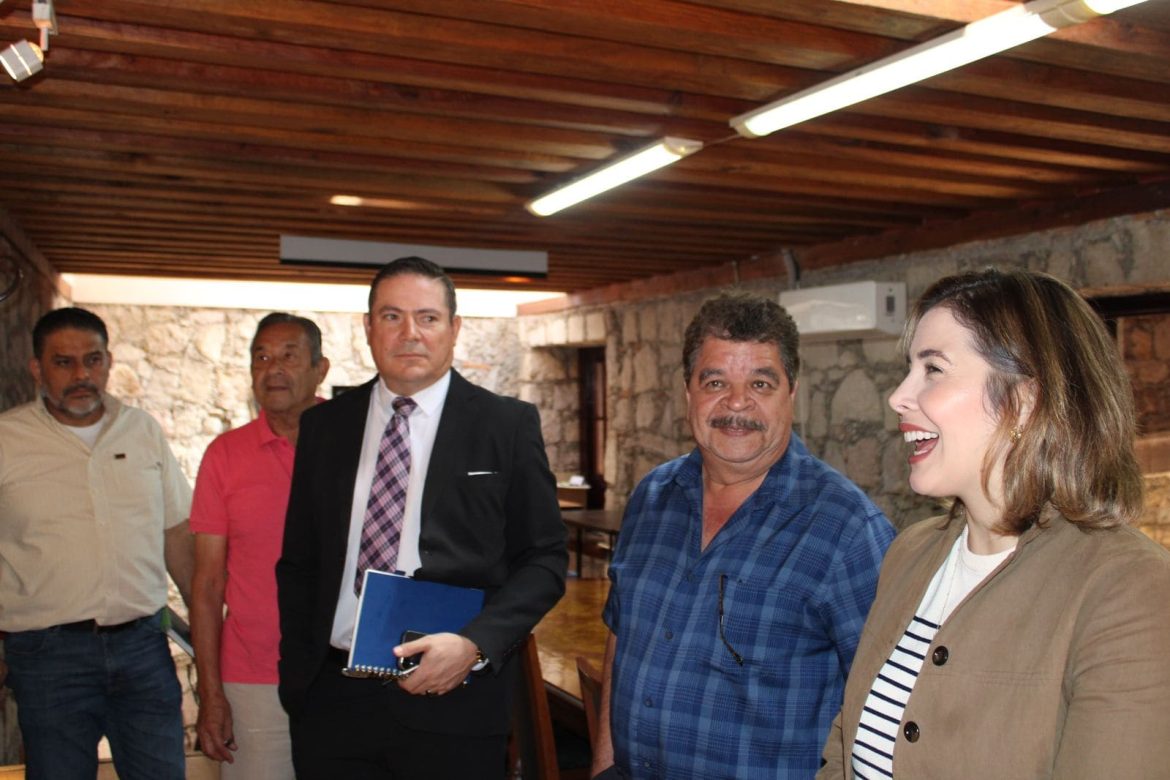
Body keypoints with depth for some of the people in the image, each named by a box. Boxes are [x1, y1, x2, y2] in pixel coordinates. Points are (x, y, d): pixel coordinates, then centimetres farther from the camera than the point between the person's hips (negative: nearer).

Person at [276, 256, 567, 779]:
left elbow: (544, 558, -4)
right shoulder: (323, 426, 6)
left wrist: (474, 644, -16)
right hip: (331, 697, 3)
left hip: (453, 704, -2)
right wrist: (296, 678, 4)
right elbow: (298, 563, 10)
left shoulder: (509, 425, -3)